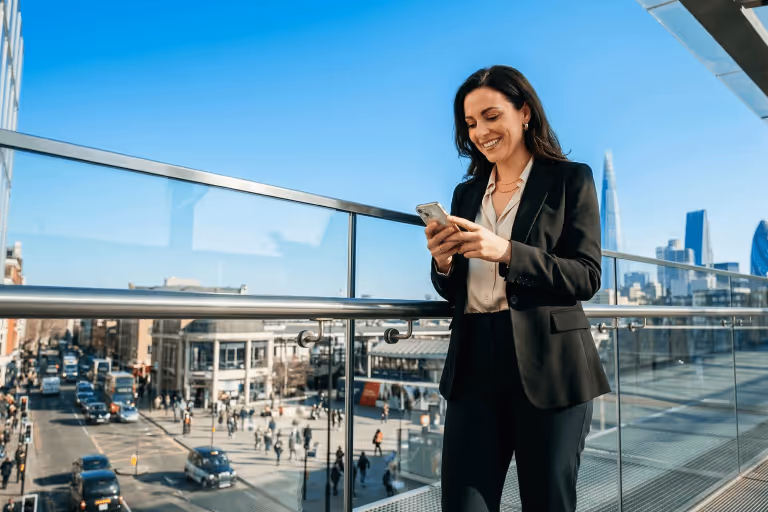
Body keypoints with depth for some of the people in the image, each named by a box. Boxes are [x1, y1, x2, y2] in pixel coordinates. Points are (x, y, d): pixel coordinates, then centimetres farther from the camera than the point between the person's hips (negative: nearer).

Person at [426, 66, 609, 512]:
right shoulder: (466, 193, 15)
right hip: (474, 366, 4)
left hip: (547, 366, -3)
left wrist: (506, 252, -19)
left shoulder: (570, 179, 3)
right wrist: (443, 263, -7)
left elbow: (587, 278, -6)